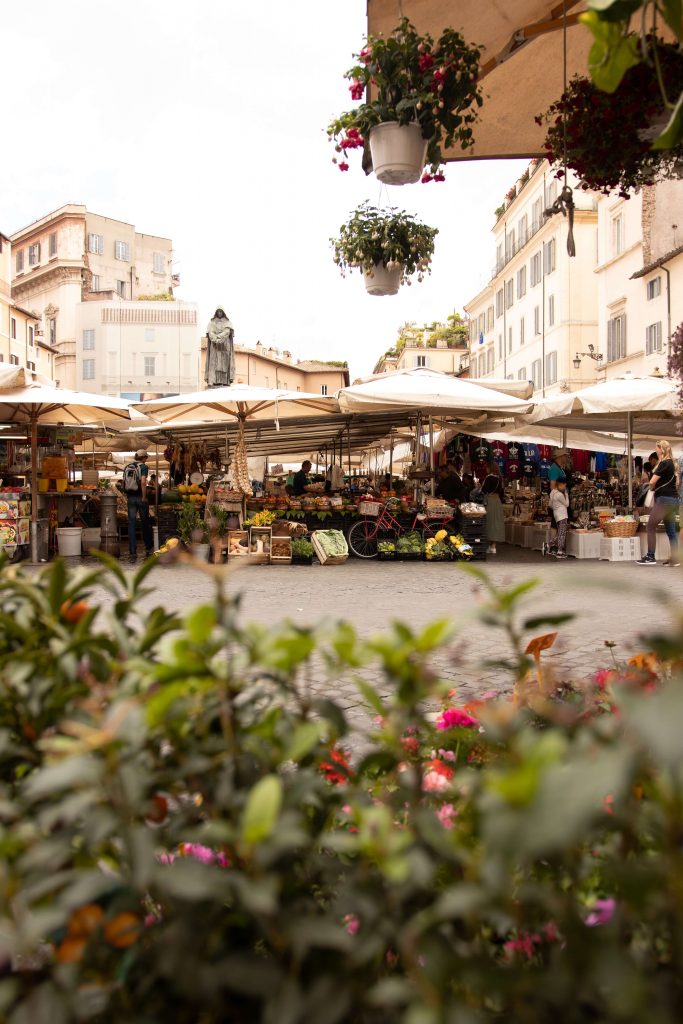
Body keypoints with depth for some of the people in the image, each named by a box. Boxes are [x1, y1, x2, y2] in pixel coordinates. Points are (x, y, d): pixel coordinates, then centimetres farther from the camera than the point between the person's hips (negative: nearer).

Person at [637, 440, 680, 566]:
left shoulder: (664, 463, -12)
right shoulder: (672, 463, 16)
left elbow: (652, 481, -17)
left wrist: (652, 489, 5)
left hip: (664, 499, -9)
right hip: (673, 499, 9)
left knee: (651, 527, -4)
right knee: (671, 530, 8)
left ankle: (650, 556, -6)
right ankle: (674, 559, 7)